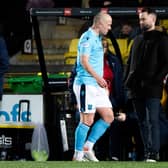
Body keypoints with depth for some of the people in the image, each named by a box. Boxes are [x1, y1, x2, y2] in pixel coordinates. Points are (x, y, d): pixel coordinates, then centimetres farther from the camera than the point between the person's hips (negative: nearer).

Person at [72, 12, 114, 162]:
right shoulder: (88, 37, -11)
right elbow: (84, 61, -20)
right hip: (86, 84, -10)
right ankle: (78, 156, -1)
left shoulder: (97, 38, 19)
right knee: (87, 120, -8)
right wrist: (98, 77, -26)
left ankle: (87, 147, 10)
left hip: (97, 86, 10)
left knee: (108, 116, 5)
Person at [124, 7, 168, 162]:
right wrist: (127, 81, 9)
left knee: (153, 121, -11)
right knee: (143, 122, 7)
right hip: (137, 89, 7)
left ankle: (154, 153, -13)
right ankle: (147, 152, 10)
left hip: (152, 89, -7)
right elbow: (130, 63, 22)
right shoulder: (137, 40, 20)